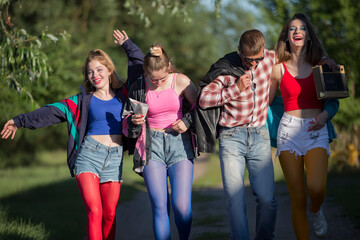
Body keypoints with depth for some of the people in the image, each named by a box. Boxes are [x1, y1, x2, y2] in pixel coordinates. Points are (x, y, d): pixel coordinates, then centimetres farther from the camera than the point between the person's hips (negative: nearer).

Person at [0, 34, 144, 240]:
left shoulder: (123, 94, 12)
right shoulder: (84, 99, 9)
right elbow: (52, 112, 6)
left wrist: (127, 45, 16)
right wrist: (21, 121, 4)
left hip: (115, 158, 2)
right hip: (88, 155, -2)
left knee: (109, 214, 0)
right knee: (94, 211, -16)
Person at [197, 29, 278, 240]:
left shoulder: (270, 58, 0)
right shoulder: (226, 70, -10)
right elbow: (203, 100, -11)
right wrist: (235, 89, -17)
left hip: (260, 136, 2)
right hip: (231, 137, -2)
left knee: (267, 198, -4)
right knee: (236, 200, -9)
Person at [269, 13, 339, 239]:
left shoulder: (321, 64, 9)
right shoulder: (279, 69, 8)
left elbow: (333, 100, 12)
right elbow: (266, 101, 19)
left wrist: (325, 114, -7)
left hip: (316, 130, 0)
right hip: (289, 129, 0)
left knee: (316, 188, -23)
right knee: (297, 199, -5)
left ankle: (316, 211, 13)